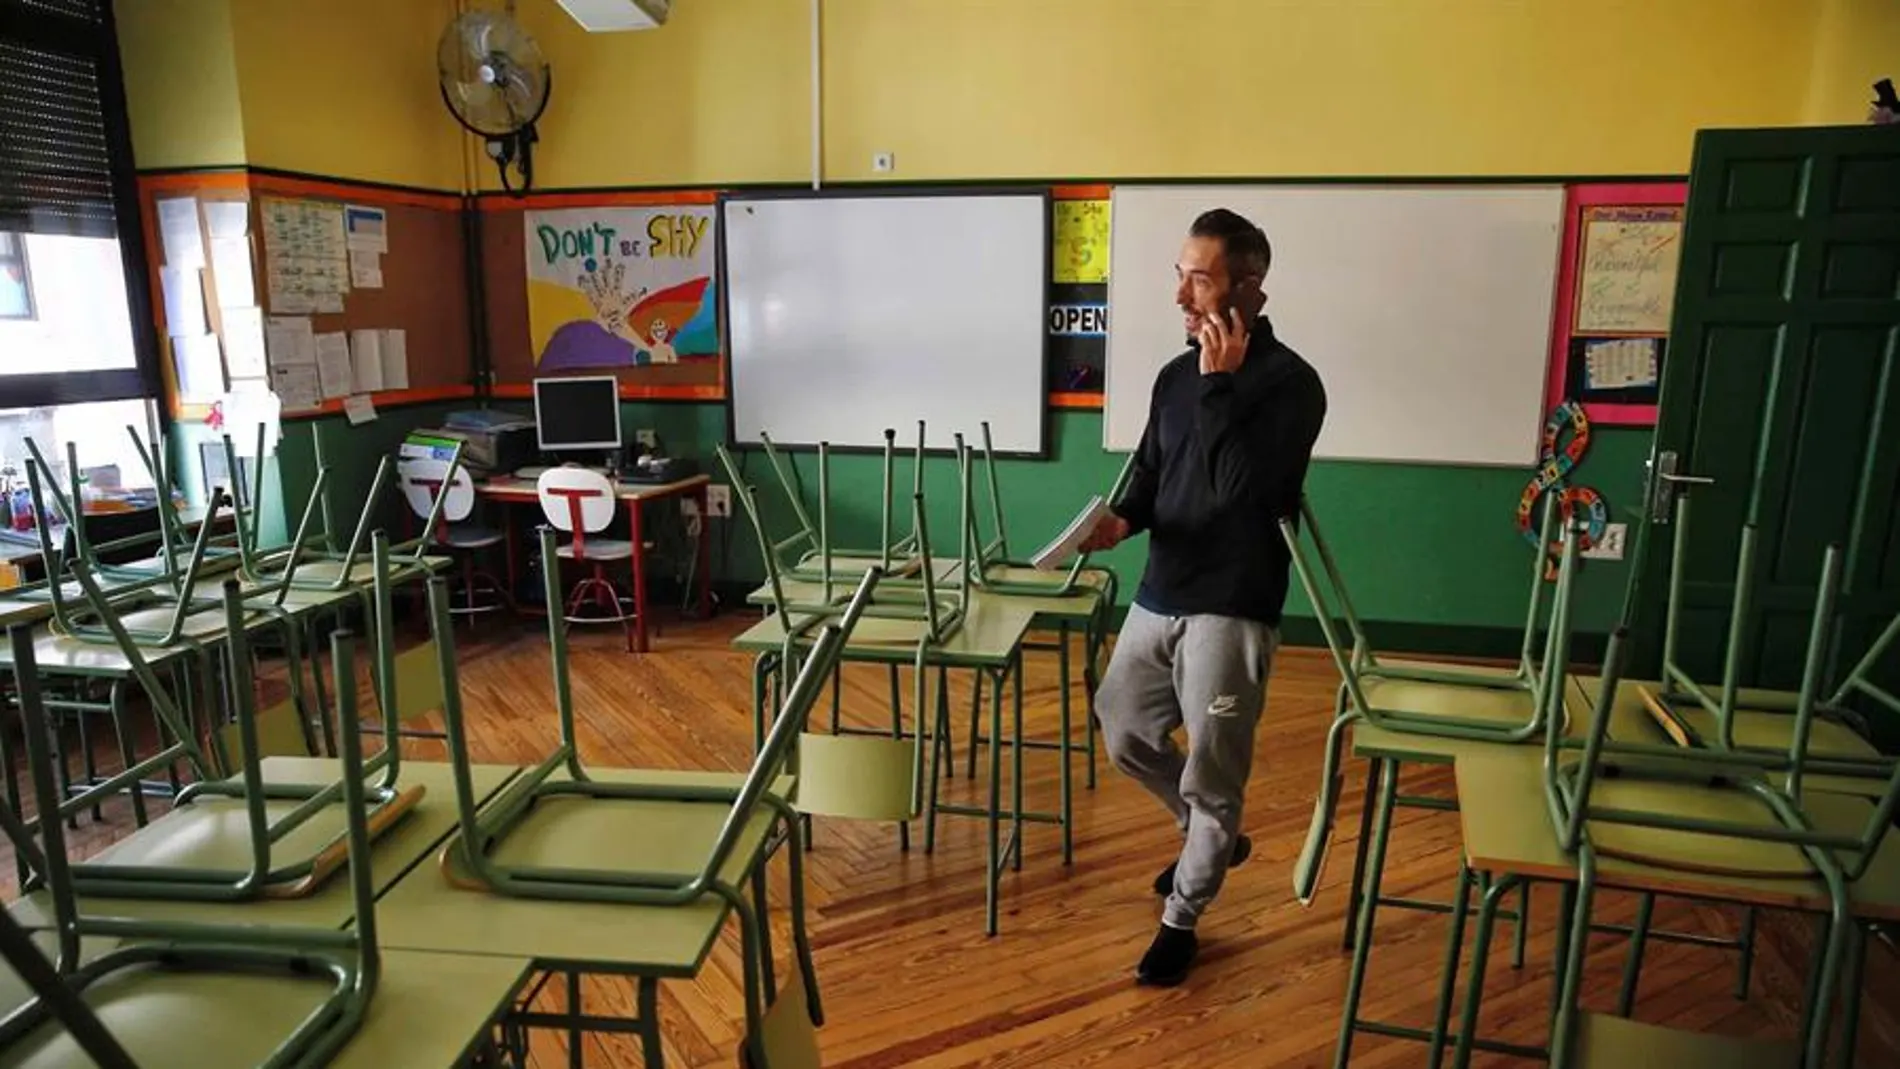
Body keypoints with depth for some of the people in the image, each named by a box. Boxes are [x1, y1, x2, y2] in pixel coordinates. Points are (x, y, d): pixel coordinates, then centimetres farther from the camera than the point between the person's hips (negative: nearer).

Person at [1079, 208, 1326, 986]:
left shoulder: (1290, 382, -12)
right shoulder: (1176, 376, 8)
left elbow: (1241, 490, -24)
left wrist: (1220, 386, -22)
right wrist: (1124, 520, -5)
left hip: (1231, 609, -7)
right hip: (1159, 595, 7)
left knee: (1211, 774, 4)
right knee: (1123, 731, 18)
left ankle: (1181, 918, 25)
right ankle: (1212, 837, 42)